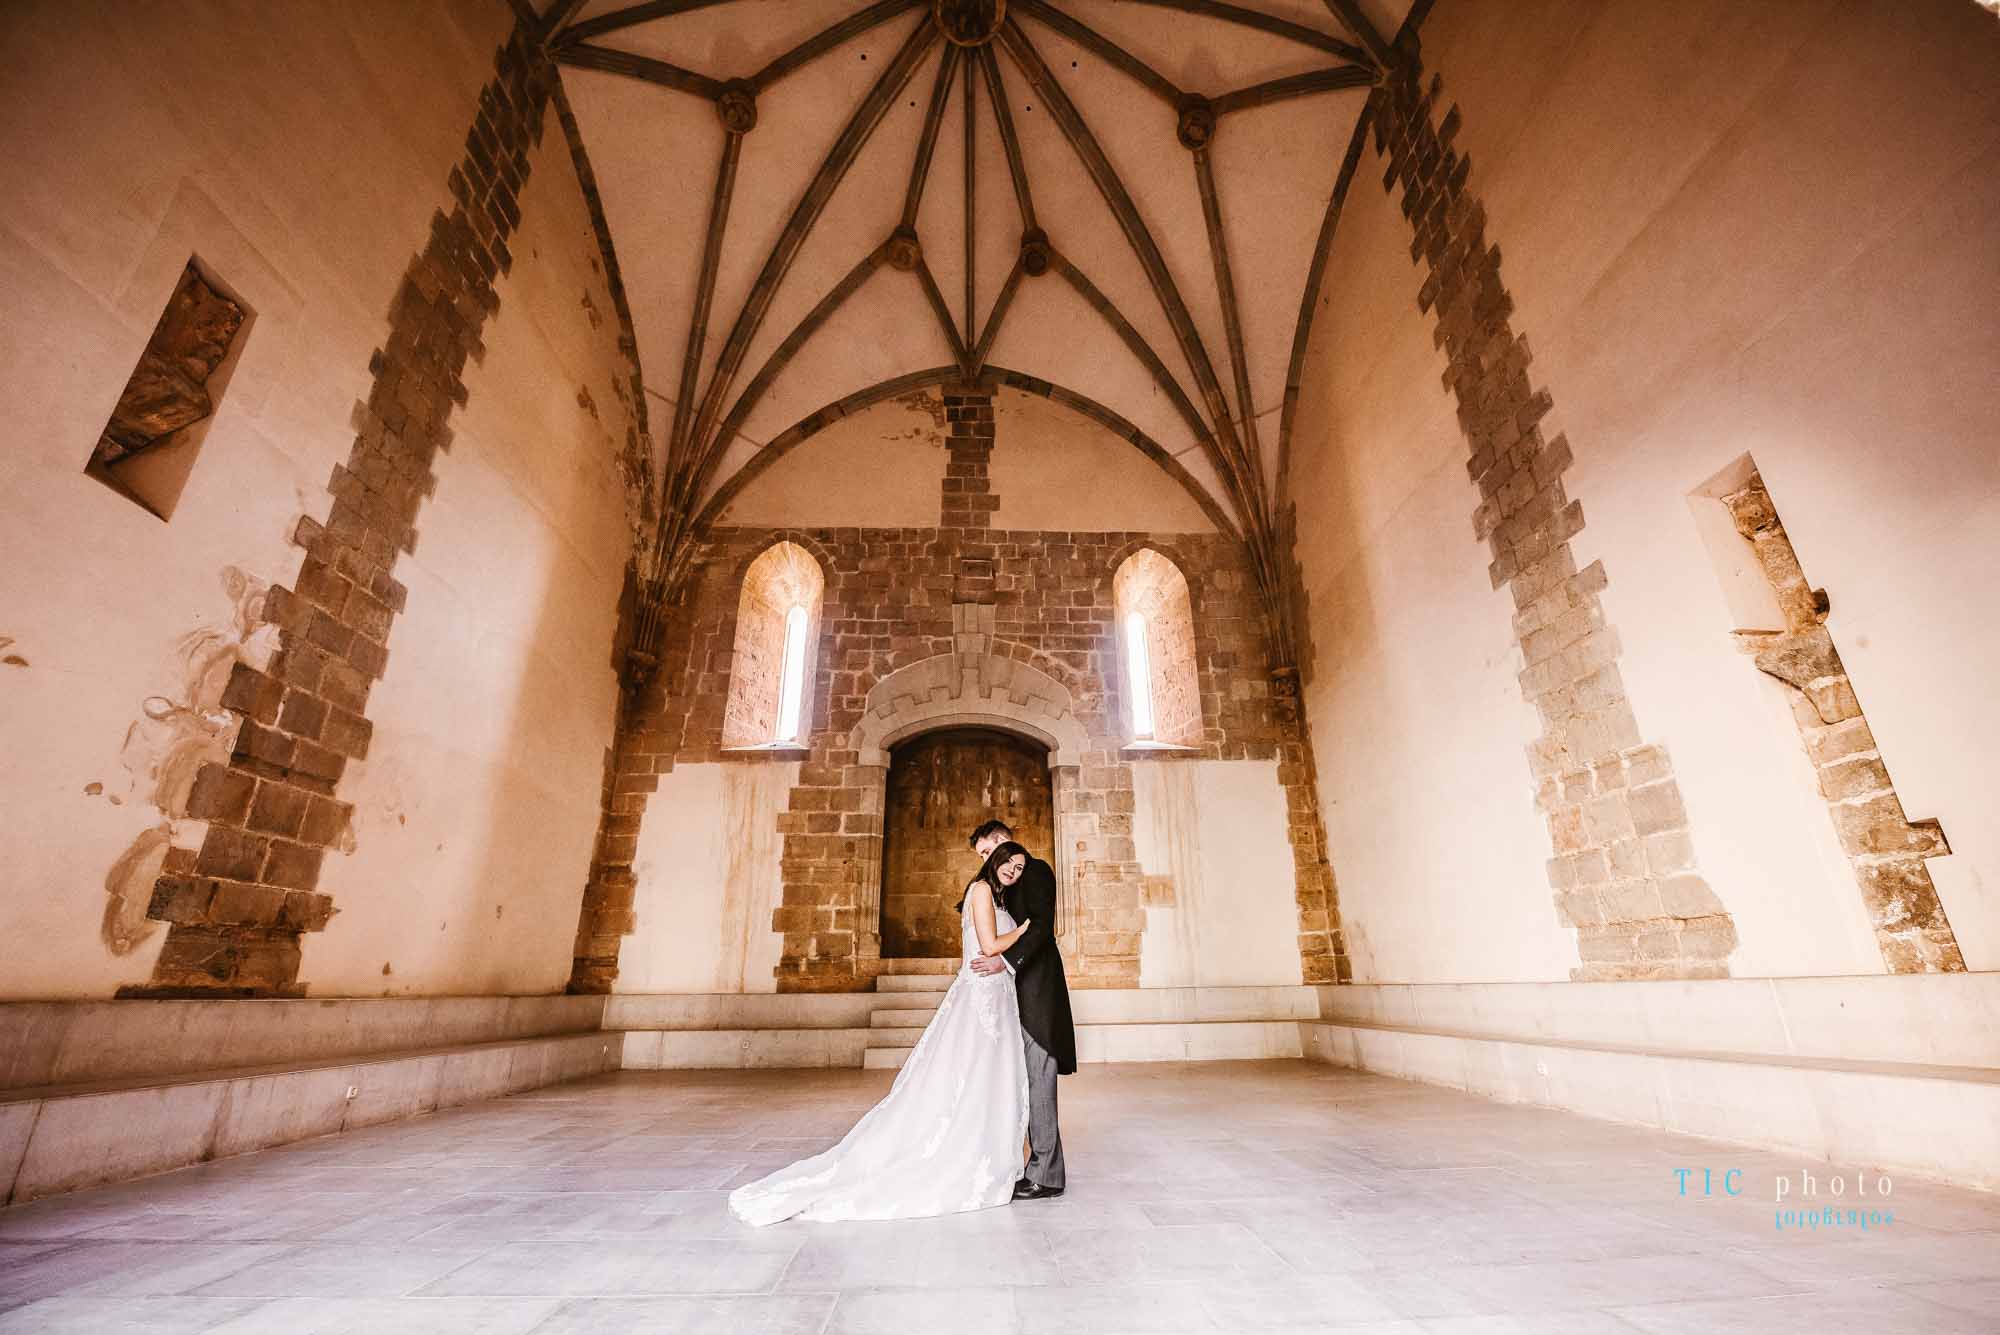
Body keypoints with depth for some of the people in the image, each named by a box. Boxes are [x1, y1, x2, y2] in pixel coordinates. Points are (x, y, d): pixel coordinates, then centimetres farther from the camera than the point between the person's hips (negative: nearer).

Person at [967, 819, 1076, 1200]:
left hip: (1036, 989, -9)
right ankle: (1042, 1168, 18)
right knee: (1029, 1080, 11)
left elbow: (1042, 925, -18)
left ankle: (1046, 1175, 4)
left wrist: (1007, 960, -27)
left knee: (1038, 1079, -4)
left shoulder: (1036, 869, -6)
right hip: (1018, 991, 9)